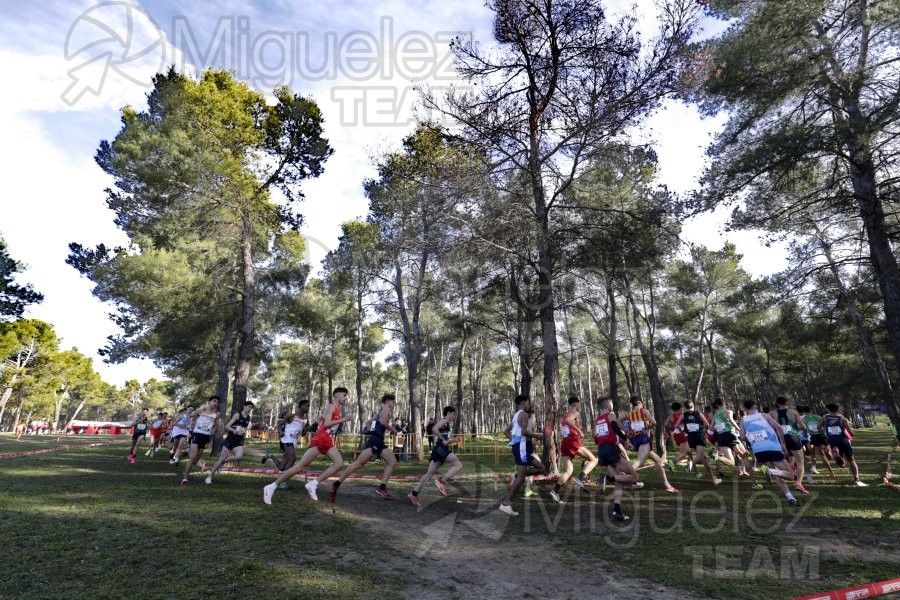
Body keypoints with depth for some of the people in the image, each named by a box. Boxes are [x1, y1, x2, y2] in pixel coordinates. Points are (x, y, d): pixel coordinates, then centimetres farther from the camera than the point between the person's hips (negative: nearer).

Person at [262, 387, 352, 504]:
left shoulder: (337, 410, 22)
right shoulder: (331, 407, -5)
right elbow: (326, 423, -19)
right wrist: (343, 420, -17)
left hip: (328, 441, 9)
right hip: (320, 439, -9)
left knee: (340, 464, -8)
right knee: (300, 466, -9)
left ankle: (313, 485, -7)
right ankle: (271, 487, -1)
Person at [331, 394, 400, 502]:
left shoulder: (382, 411, 27)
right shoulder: (386, 409, 1)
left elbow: (369, 422, 34)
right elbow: (383, 422, -17)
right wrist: (392, 430, -3)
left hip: (378, 441, 10)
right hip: (375, 441, -10)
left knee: (393, 462, 3)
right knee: (359, 462, -14)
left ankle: (382, 488, -2)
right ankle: (336, 484, -12)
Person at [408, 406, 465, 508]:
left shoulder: (444, 423, 25)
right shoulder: (444, 420, -5)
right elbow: (434, 429, -23)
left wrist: (451, 441, 25)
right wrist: (443, 440, -19)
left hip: (439, 449, 10)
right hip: (440, 448, -10)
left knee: (429, 473, 7)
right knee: (458, 464, -10)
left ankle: (414, 494, 6)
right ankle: (442, 481, -17)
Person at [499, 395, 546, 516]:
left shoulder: (516, 415, 20)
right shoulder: (524, 414, -9)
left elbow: (507, 431, 25)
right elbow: (524, 432, -21)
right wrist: (536, 435, -7)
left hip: (518, 446, 10)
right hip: (521, 446, -10)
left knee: (541, 468, 14)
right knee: (521, 476, -11)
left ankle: (518, 475, 1)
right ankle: (505, 504, -13)